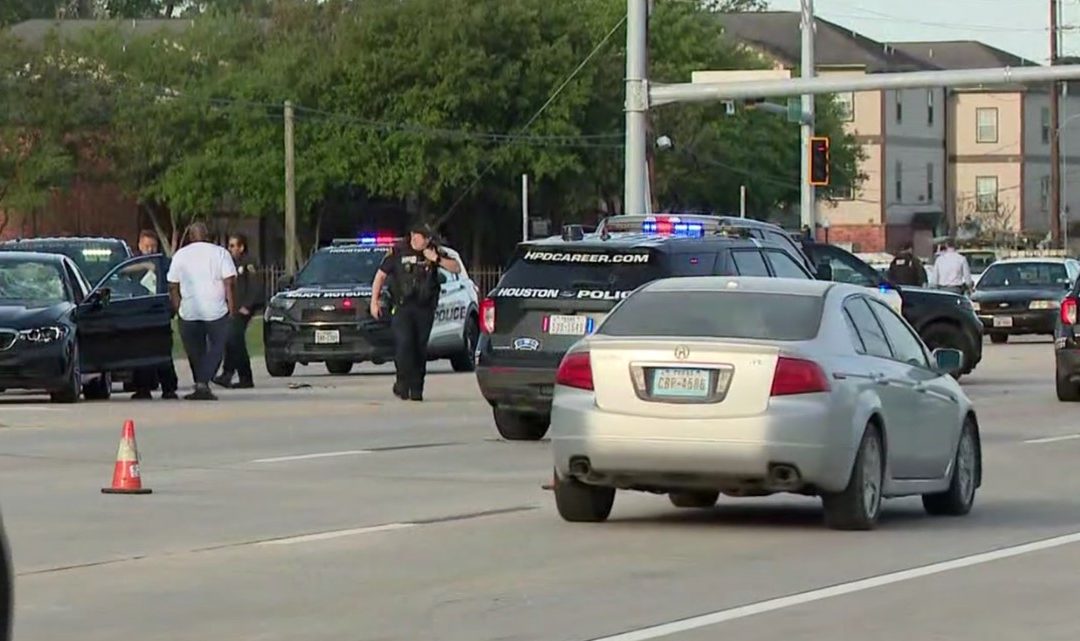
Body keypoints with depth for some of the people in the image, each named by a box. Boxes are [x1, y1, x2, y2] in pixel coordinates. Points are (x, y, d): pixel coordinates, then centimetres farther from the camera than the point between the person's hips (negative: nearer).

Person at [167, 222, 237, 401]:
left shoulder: (180, 255, 7)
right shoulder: (220, 253, 1)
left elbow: (173, 286, 5)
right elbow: (230, 282, -7)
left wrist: (178, 309, 12)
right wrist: (232, 307, -2)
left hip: (189, 312, 2)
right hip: (216, 311, -2)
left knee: (195, 351, 13)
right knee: (216, 347, 4)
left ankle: (200, 385, 13)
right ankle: (203, 383, -13)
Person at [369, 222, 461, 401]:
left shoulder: (435, 252, 8)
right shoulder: (398, 252, 2)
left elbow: (456, 268, 6)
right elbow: (381, 275, 7)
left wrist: (437, 259, -9)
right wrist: (374, 301, 2)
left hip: (425, 308, 2)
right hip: (402, 307, -2)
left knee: (420, 348, 1)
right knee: (404, 344, -16)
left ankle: (416, 389, 8)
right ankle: (403, 382, -3)